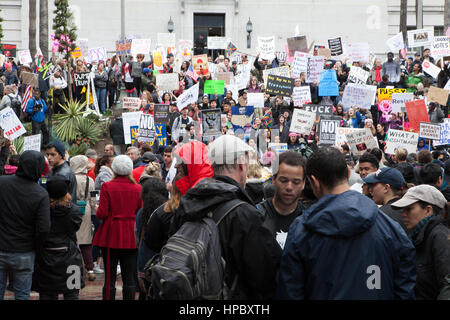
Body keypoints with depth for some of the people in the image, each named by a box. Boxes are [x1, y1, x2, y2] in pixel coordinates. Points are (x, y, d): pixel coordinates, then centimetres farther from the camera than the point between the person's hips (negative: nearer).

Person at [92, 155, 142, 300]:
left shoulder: (107, 187, -9)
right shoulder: (137, 188, -1)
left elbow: (102, 213, -11)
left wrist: (98, 211, 11)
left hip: (111, 235, -2)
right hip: (131, 237, 2)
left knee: (110, 277, 3)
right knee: (129, 278, 6)